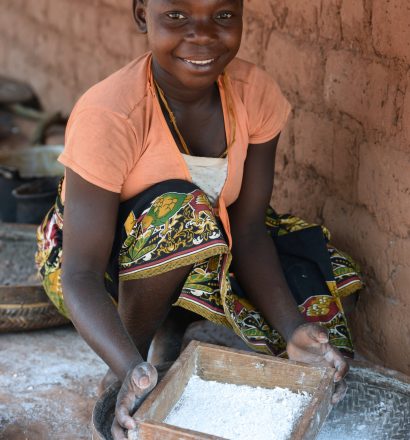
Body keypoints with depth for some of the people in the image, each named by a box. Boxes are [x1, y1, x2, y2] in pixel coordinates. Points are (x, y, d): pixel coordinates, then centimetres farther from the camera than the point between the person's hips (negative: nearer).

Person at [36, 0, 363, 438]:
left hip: (202, 252, 5)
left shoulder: (254, 93, -17)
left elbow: (247, 229, -17)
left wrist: (293, 329, -32)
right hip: (103, 262, -5)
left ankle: (177, 322, 10)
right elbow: (82, 274, -33)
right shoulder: (106, 115, -32)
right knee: (183, 209, -36)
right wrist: (131, 369, -51)